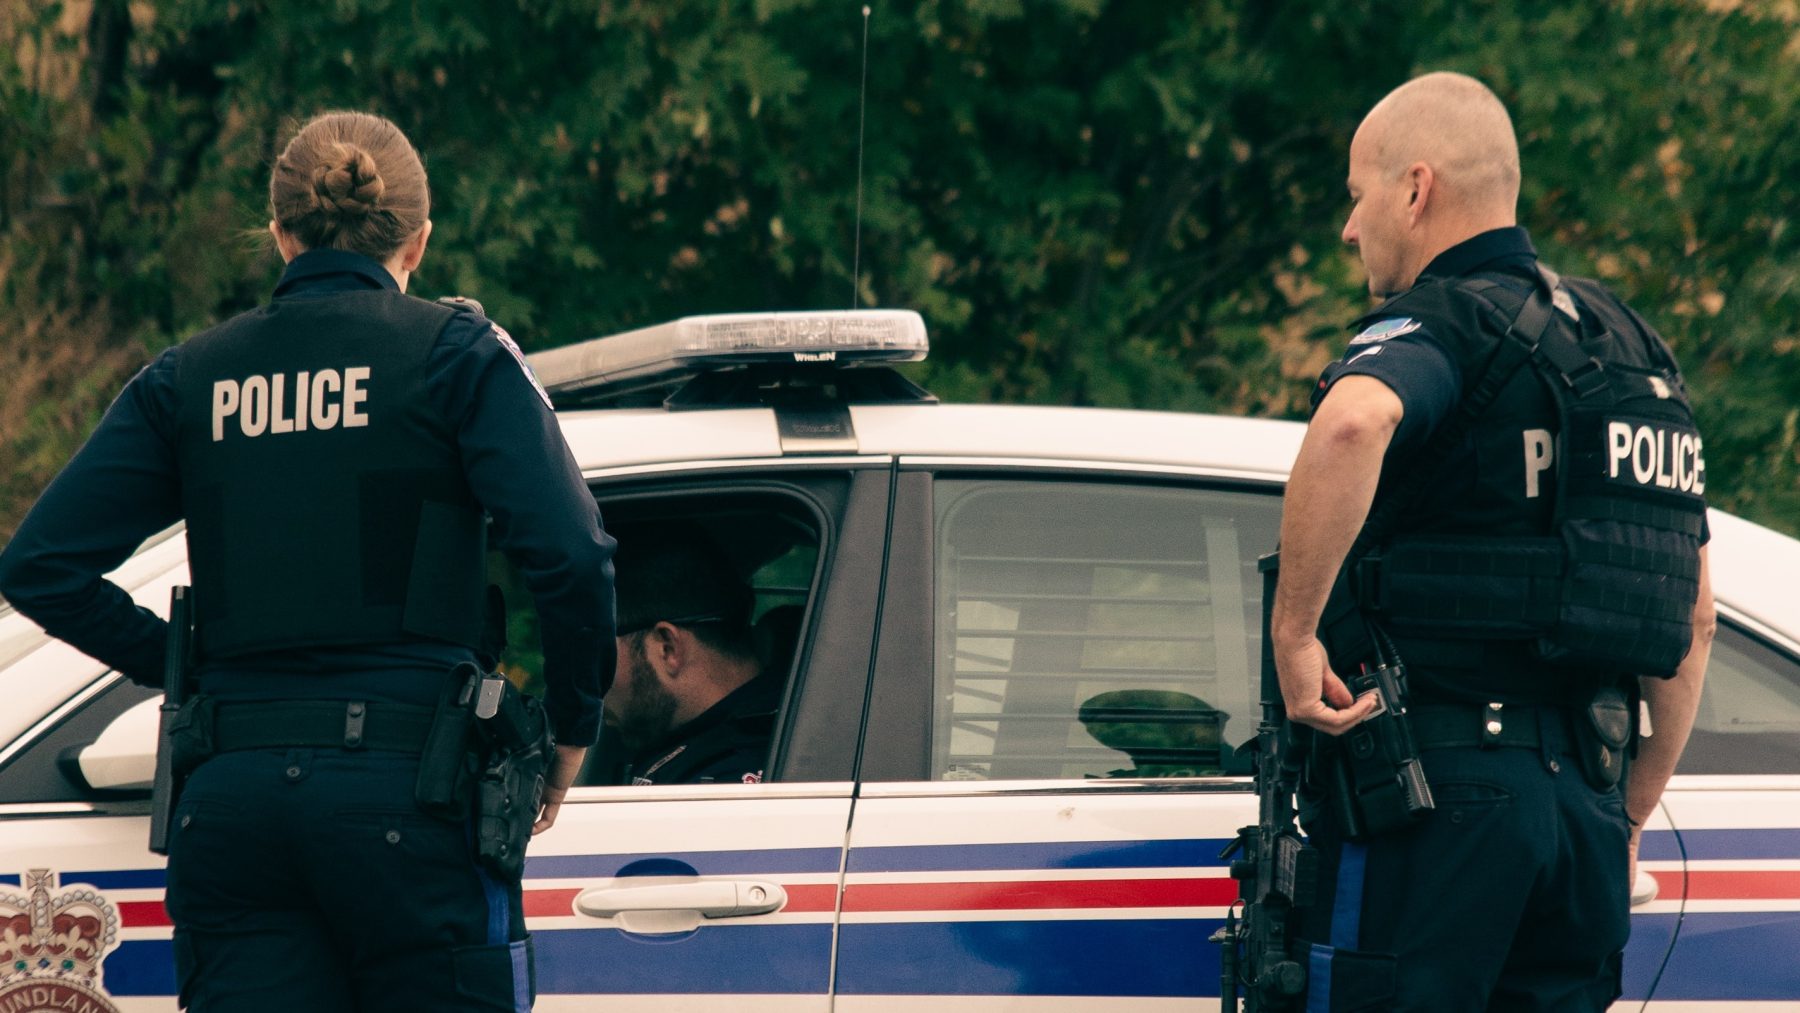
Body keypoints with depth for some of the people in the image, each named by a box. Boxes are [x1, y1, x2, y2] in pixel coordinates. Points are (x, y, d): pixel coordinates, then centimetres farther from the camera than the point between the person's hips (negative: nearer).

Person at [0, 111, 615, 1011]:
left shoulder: (192, 377, 12)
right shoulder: (456, 355, 1)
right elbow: (569, 556, -11)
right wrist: (573, 730, 4)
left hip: (231, 797, 4)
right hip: (406, 788, -4)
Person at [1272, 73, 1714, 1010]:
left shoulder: (1439, 329, -6)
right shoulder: (1628, 349, 20)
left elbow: (1352, 423, -33)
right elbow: (1694, 621, 22)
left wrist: (1292, 633, -24)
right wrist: (1628, 818, 26)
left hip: (1432, 792, -8)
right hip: (1582, 800, 8)